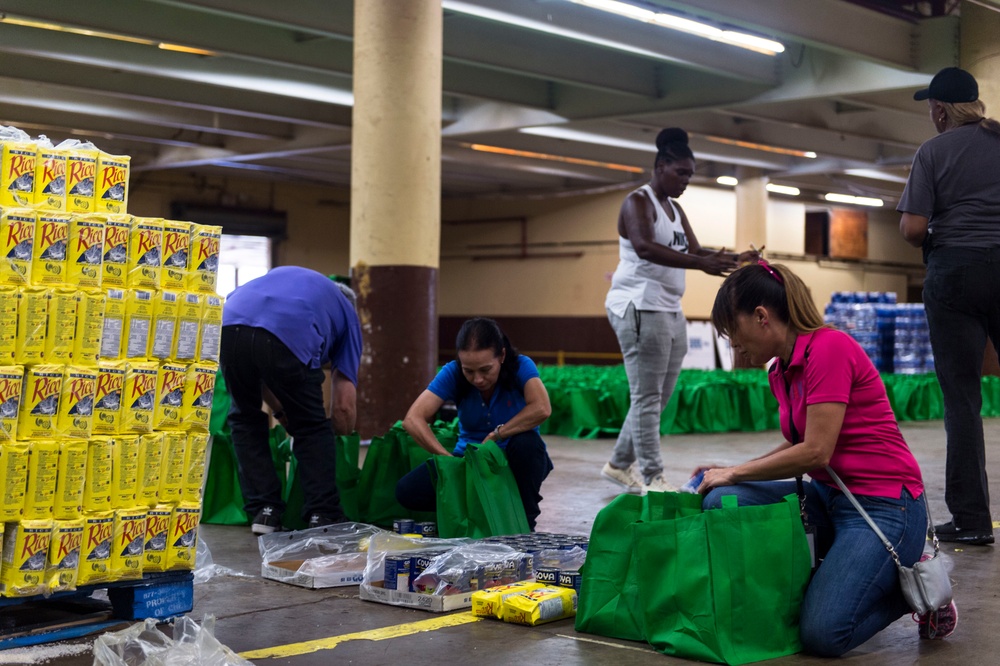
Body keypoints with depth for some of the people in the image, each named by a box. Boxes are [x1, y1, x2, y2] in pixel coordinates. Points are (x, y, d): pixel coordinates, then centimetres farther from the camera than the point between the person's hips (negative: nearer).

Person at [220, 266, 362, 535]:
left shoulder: (285, 277, 44)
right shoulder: (347, 314, 32)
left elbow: (255, 370, 42)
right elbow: (344, 404, 25)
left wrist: (281, 412, 49)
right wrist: (343, 440, 44)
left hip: (229, 324, 4)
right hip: (288, 337, -3)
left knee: (245, 417, 27)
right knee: (312, 427, 21)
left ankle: (264, 511, 21)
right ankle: (323, 515, 17)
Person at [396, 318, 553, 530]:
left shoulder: (521, 366, -19)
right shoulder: (452, 373, -14)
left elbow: (542, 409, -39)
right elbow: (413, 419, -23)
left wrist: (497, 435, -31)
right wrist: (448, 457, -34)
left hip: (513, 460, -2)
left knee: (526, 443, -37)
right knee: (407, 491, -20)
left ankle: (524, 523, -15)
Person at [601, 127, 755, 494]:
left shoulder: (675, 210, 21)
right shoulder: (638, 202, -7)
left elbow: (694, 250, 14)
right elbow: (644, 247, -24)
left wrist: (734, 259, -4)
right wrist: (701, 264, -32)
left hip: (670, 310, 9)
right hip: (639, 307, -9)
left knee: (658, 398, 11)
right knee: (647, 397, -8)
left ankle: (620, 464, 23)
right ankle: (652, 478, -6)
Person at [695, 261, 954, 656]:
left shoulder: (828, 348, -18)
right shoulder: (781, 371, 8)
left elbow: (815, 452, -21)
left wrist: (734, 473, -9)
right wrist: (729, 473, 10)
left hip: (882, 505, -8)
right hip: (828, 499, 9)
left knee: (823, 634, -24)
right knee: (721, 503, -13)